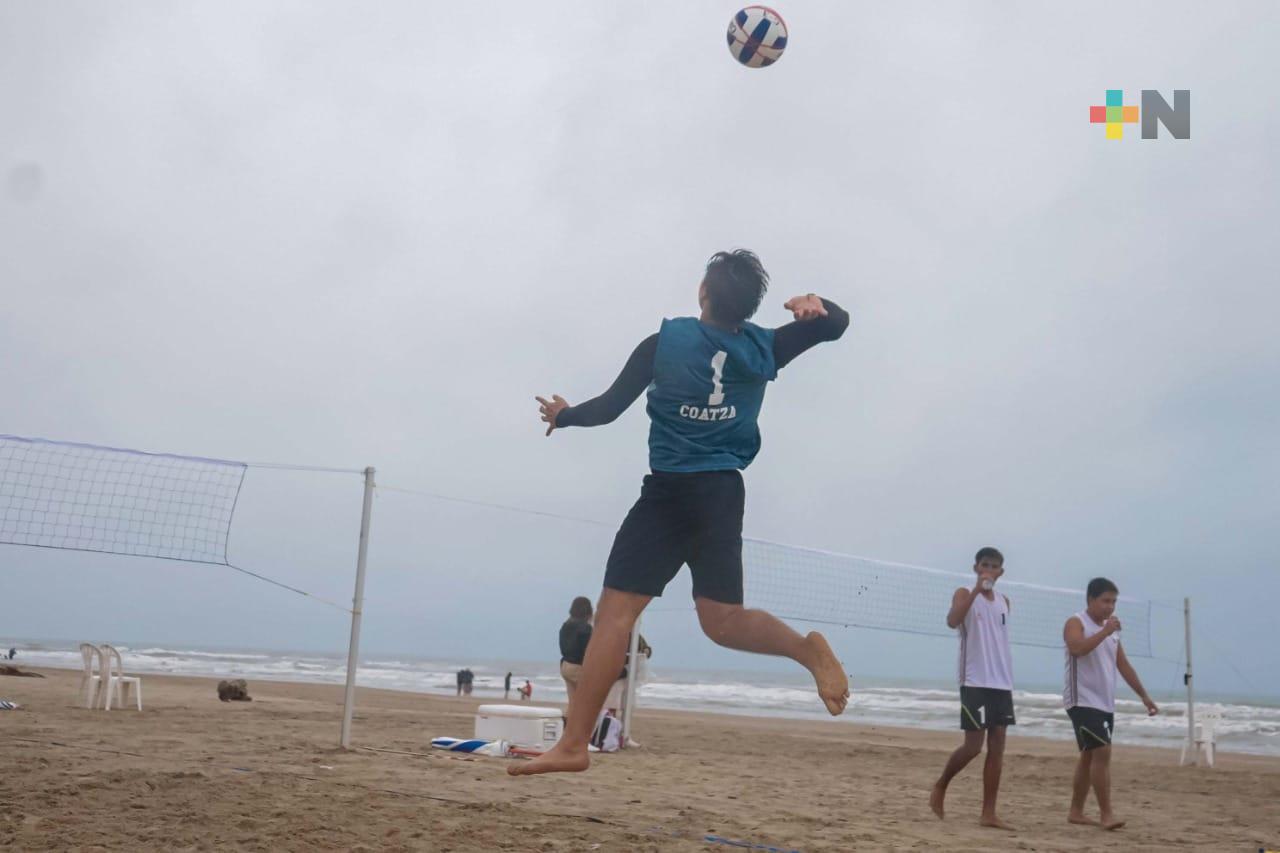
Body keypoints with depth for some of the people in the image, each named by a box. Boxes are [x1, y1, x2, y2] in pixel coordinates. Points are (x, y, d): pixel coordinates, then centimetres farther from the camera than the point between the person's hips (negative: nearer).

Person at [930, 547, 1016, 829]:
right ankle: (940, 786, 17)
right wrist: (977, 590, -29)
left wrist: (1007, 680, 18)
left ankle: (988, 814, 5)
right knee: (973, 746, -7)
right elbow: (952, 621, -24)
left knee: (997, 746, 2)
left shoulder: (1004, 601, 16)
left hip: (1002, 682, 6)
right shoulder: (965, 594, -3)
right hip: (975, 682, -6)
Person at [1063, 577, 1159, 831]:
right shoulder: (1076, 623, -8)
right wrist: (1104, 632, -28)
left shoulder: (1111, 630, 17)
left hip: (1105, 704, 9)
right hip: (1083, 701, -8)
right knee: (1102, 752, -17)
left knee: (1090, 756, 10)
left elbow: (1124, 665, 21)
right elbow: (1077, 649, -29)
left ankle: (1076, 812, 17)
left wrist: (1144, 696, 17)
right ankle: (1106, 814, -14)